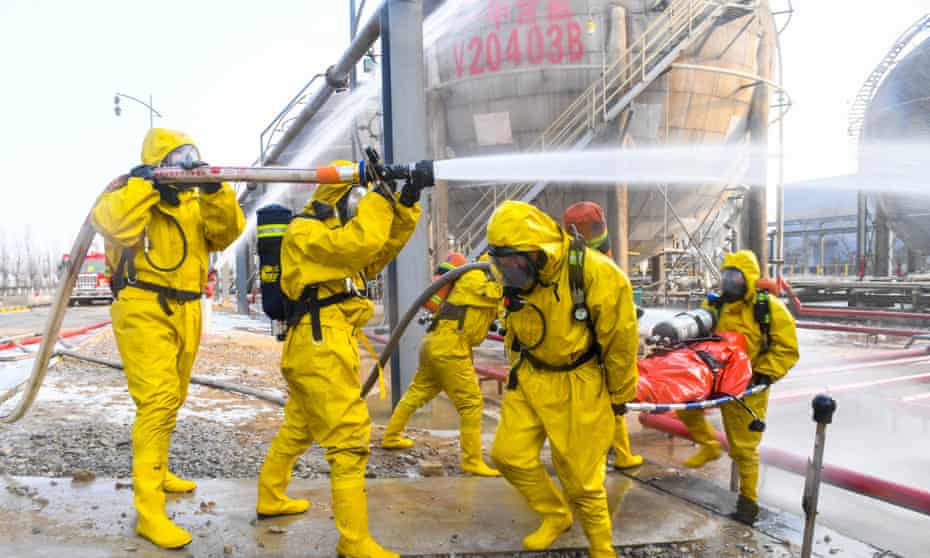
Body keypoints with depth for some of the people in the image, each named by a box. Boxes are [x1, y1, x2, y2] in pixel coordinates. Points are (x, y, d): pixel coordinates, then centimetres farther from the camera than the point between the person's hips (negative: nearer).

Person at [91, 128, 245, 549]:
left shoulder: (194, 203, 14)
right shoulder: (129, 194, -1)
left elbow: (227, 231, -2)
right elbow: (111, 223, -23)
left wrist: (214, 191, -14)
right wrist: (145, 184, -20)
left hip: (185, 314, 7)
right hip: (144, 313, -7)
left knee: (172, 401, 18)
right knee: (158, 402, -15)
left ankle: (157, 471, 38)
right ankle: (149, 511, -11)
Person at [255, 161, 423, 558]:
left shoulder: (335, 233, 21)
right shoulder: (306, 232, -9)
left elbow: (382, 249, 12)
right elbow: (362, 243, -25)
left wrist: (405, 205, 1)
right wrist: (380, 194, -15)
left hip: (322, 346, 11)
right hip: (321, 347, -11)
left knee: (297, 429, 23)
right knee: (348, 439, -9)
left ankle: (270, 500, 40)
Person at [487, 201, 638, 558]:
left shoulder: (597, 275, -25)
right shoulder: (516, 280, -7)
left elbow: (620, 342, -13)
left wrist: (619, 395, -2)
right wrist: (517, 371, 20)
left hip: (578, 385, -5)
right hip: (530, 380, 5)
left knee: (580, 474, 4)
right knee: (509, 454, 2)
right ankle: (556, 516, 27)